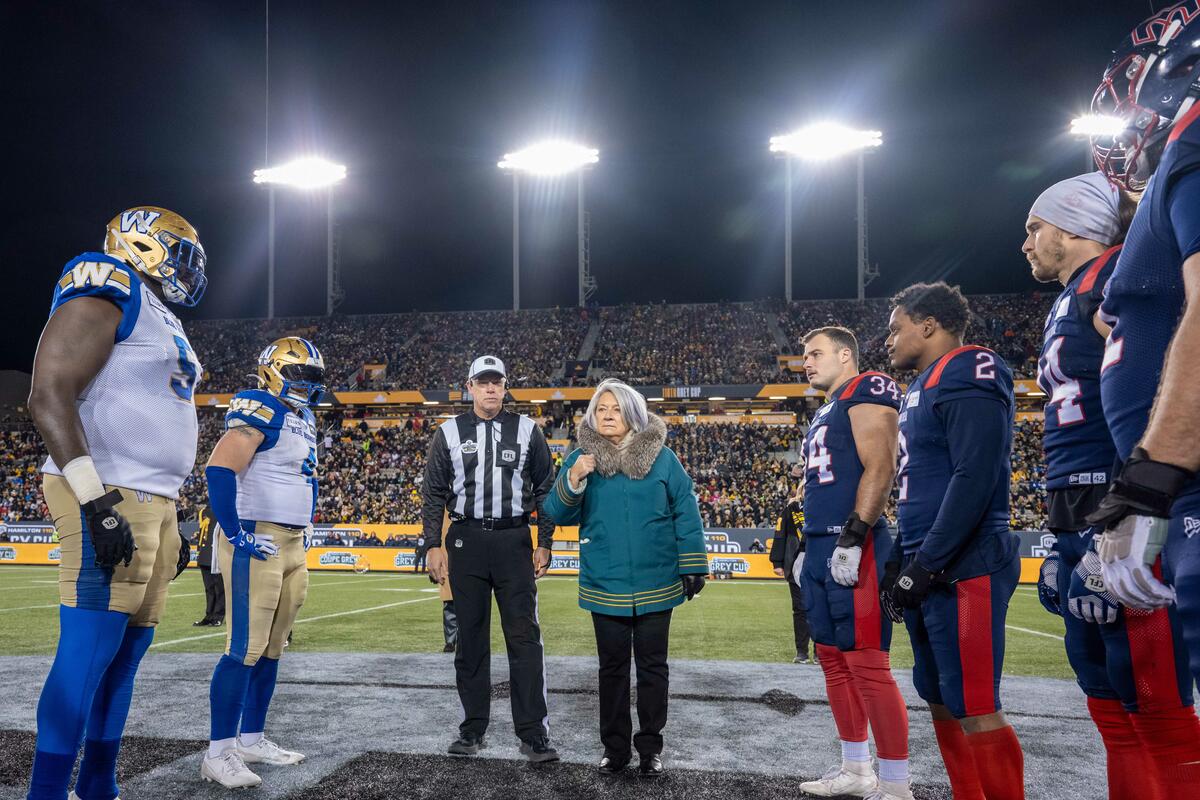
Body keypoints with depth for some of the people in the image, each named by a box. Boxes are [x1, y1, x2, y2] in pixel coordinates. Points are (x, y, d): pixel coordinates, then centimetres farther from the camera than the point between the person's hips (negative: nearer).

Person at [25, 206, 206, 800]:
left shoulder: (162, 321, 23)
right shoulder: (107, 291, -7)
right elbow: (49, 396, -18)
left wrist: (172, 525, 24)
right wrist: (97, 502, -24)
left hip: (155, 503, 10)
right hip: (109, 501, -9)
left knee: (128, 647, 11)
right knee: (90, 649, -9)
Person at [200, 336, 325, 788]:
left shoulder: (303, 417, 17)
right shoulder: (260, 410, -12)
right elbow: (219, 469, -22)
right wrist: (237, 534, -22)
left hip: (292, 544, 10)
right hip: (257, 542, -9)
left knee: (272, 647, 12)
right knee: (246, 647, -8)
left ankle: (251, 740, 22)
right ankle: (218, 752, -1)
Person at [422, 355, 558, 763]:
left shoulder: (526, 430, 5)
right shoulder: (449, 433, 7)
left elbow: (545, 489, 8)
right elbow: (433, 493, 9)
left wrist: (544, 544, 3)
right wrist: (434, 546, 2)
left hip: (514, 540, -1)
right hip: (466, 541, 1)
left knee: (524, 636, -5)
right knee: (471, 638, 7)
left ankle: (534, 733, 0)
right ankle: (473, 728, 18)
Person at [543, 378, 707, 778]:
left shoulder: (661, 457, -2)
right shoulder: (580, 459, 1)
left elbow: (686, 514, 0)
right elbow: (557, 514, 0)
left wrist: (693, 566, -1)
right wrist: (572, 482, -19)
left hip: (656, 585, -1)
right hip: (605, 587, 1)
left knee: (652, 666, 9)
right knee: (612, 667, 11)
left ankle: (650, 747, 22)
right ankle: (615, 746, 24)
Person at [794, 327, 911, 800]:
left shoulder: (867, 392, -7)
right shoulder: (825, 412, 22)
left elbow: (880, 470, -18)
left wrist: (851, 539, -23)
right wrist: (809, 545, 23)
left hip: (854, 547, -10)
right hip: (823, 548, 10)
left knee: (867, 664, -8)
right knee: (833, 659, 13)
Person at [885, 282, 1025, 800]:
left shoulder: (966, 377, -12)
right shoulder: (923, 388, 19)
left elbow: (974, 479, -21)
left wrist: (925, 565, -21)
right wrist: (900, 559, 18)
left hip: (961, 571, -10)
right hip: (929, 569, 10)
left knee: (974, 708, -6)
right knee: (941, 699, 14)